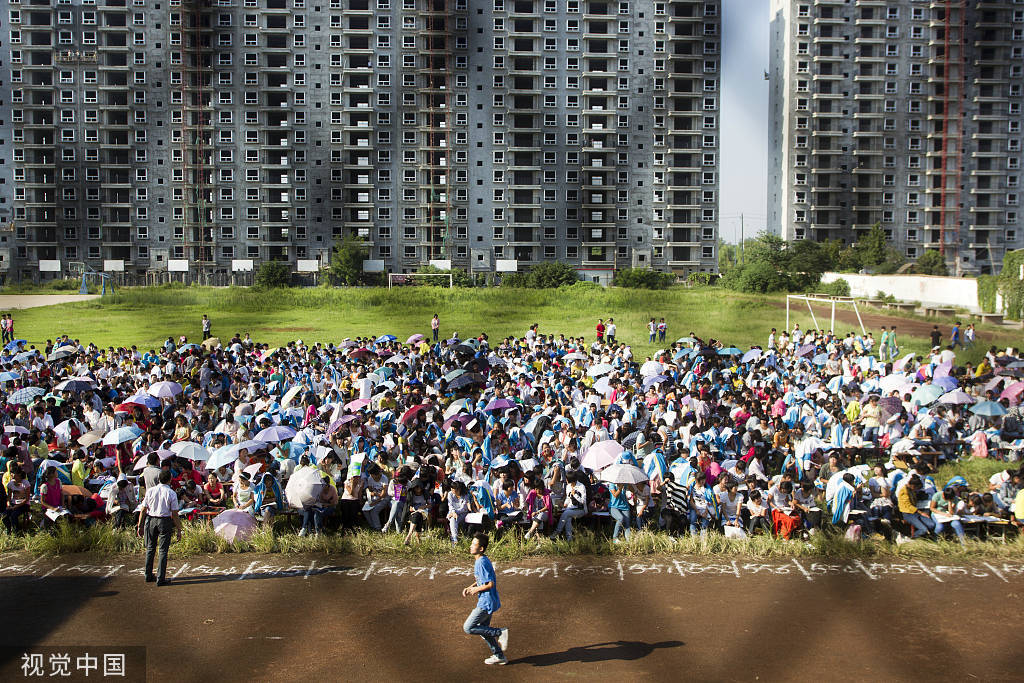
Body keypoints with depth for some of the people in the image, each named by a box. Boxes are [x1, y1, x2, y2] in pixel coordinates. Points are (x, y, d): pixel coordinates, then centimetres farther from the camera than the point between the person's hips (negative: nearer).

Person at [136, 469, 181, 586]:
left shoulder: (150, 491, -1)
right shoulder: (171, 493, -8)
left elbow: (143, 510, 1)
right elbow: (174, 514, -7)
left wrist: (140, 526, 10)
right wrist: (179, 530, -1)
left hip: (150, 520, 3)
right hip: (165, 521, -3)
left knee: (150, 548, 16)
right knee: (163, 550, 3)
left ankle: (148, 576, 25)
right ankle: (160, 578, 4)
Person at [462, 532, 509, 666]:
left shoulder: (482, 563, -21)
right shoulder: (482, 560, 9)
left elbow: (490, 584, -24)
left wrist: (476, 590, -11)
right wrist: (470, 588, 8)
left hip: (486, 603, -10)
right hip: (486, 601, 10)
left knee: (468, 628, -7)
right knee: (483, 630, 19)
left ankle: (500, 633, -5)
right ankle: (499, 656, 27)